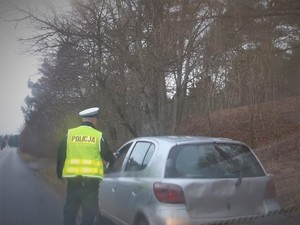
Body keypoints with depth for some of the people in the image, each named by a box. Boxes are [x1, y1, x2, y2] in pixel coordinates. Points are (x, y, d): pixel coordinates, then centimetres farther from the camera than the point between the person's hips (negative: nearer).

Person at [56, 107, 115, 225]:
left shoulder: (69, 134, 3)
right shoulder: (98, 136, -3)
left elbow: (60, 156, 7)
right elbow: (107, 156, 5)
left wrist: (60, 174, 19)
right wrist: (114, 159, 28)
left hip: (73, 179, 2)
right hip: (91, 180, -2)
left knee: (70, 211, 12)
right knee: (89, 213, 5)